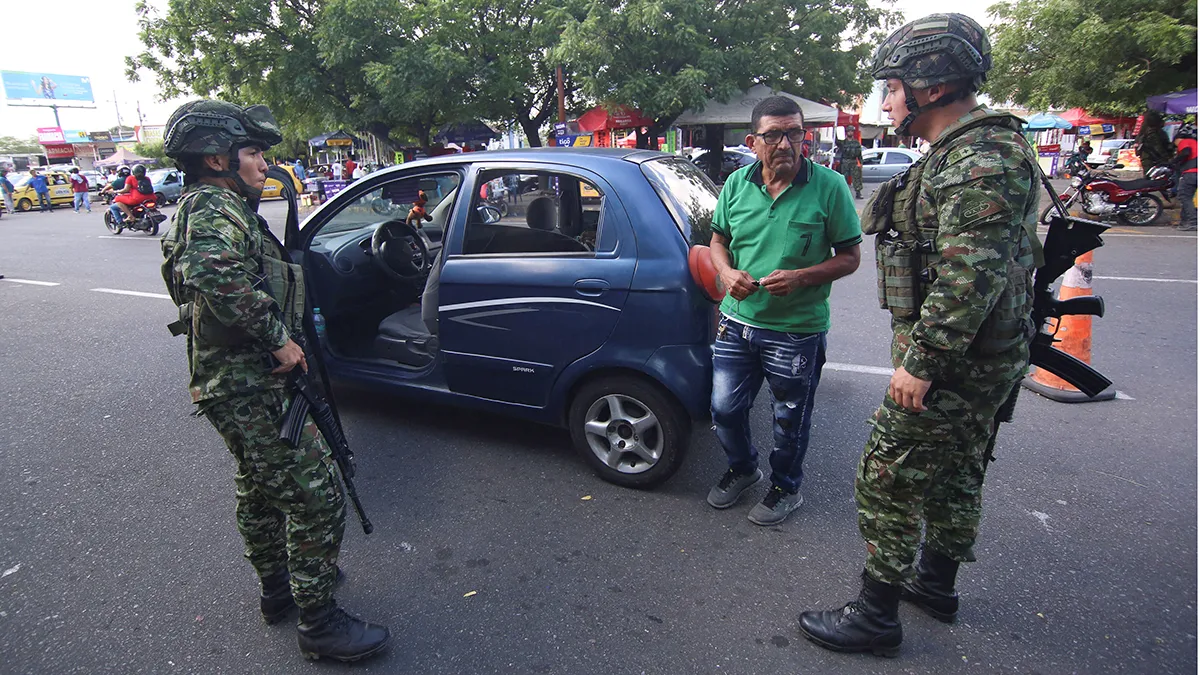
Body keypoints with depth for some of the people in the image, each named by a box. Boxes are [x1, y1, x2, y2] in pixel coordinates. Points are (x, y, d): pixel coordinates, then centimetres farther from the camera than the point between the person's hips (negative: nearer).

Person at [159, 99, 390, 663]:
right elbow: (214, 272, -38)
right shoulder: (214, 207, -17)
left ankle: (278, 588, 41)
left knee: (260, 489, 23)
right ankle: (318, 622, 7)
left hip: (236, 382, 11)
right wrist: (279, 337, -30)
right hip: (250, 389, -11)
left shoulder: (218, 207, 17)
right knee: (318, 494, -6)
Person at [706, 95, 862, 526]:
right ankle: (742, 468, 42)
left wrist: (800, 277, -22)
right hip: (737, 321, 4)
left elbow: (849, 257, -5)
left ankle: (786, 488, 39)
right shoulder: (736, 184, 1)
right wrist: (728, 273, -9)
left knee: (789, 419, 13)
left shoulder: (829, 187, -9)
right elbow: (718, 241, 12)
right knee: (725, 409, 12)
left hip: (798, 330, -3)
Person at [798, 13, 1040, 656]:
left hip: (953, 363, -11)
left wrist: (920, 361, -25)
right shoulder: (965, 152, 15)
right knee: (952, 474, 21)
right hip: (978, 360, 11)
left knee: (888, 478, -2)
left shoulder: (979, 159, -20)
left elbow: (971, 274, -28)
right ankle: (936, 581, 39)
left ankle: (875, 615, 12)